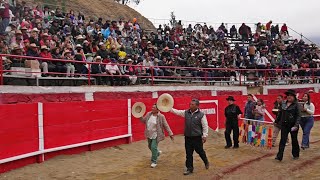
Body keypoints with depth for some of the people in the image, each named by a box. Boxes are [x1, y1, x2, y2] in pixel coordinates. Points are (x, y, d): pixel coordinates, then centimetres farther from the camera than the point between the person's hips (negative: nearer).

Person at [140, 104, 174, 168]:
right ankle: (157, 152, 52)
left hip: (156, 135, -6)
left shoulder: (161, 116, -16)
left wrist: (170, 134, -14)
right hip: (149, 134, 6)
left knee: (153, 147, -10)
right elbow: (143, 121, 13)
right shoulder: (148, 114, -2)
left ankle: (154, 162, 9)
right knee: (150, 146, 20)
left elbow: (166, 126, -12)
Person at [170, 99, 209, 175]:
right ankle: (189, 168, 20)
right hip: (187, 137, 4)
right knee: (188, 154, 9)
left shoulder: (201, 114, -9)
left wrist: (204, 136, -9)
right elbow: (177, 112, 4)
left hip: (197, 137, -4)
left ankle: (206, 162, 40)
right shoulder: (186, 112, 3)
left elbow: (205, 126, -7)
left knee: (200, 151, 12)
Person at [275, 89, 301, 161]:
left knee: (294, 140, 12)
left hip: (293, 125, -3)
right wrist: (277, 121, 18)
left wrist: (296, 125, -20)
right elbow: (280, 113, 14)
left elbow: (298, 115, -12)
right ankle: (279, 156, -4)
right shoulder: (283, 104, 5)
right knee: (282, 140, -2)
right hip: (284, 125, 3)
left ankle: (296, 155, 30)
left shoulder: (296, 105, -9)